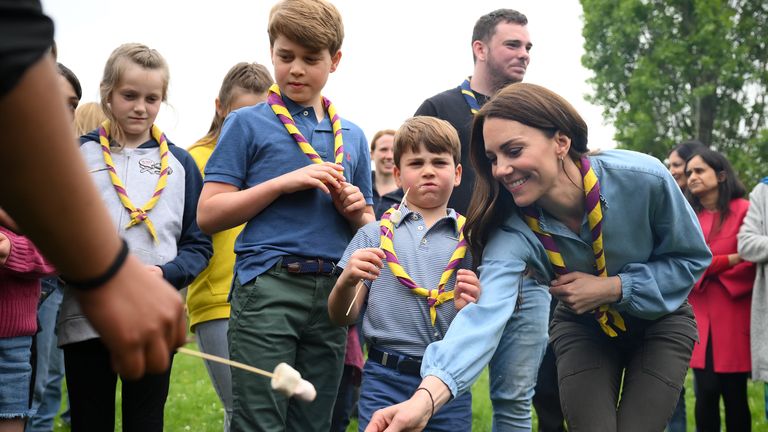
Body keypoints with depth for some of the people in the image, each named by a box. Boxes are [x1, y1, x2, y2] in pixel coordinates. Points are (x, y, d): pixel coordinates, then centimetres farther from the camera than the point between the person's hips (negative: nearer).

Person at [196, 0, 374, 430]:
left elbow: (368, 228, 23)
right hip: (268, 286, -4)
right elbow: (209, 214, -3)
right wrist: (284, 182, -10)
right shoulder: (248, 124, 4)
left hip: (332, 293, 5)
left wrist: (356, 211, -1)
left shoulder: (353, 136, 17)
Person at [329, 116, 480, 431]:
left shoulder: (469, 240, 6)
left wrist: (470, 308, -14)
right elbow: (343, 318, 5)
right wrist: (345, 283, -16)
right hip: (385, 381, -1)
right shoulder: (374, 235, 6)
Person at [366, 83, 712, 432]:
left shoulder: (643, 179, -31)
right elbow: (486, 310, -46)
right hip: (585, 328, 1)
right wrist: (427, 395, -63)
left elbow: (691, 258, -14)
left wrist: (612, 287, -29)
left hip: (659, 322, -1)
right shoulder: (513, 229, -28)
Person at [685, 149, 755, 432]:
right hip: (700, 316, 3)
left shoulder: (744, 210, -3)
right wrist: (732, 259, -11)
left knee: (734, 395, 2)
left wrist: (710, 271, -6)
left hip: (733, 316, -3)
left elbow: (754, 262, -8)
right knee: (706, 392, -1)